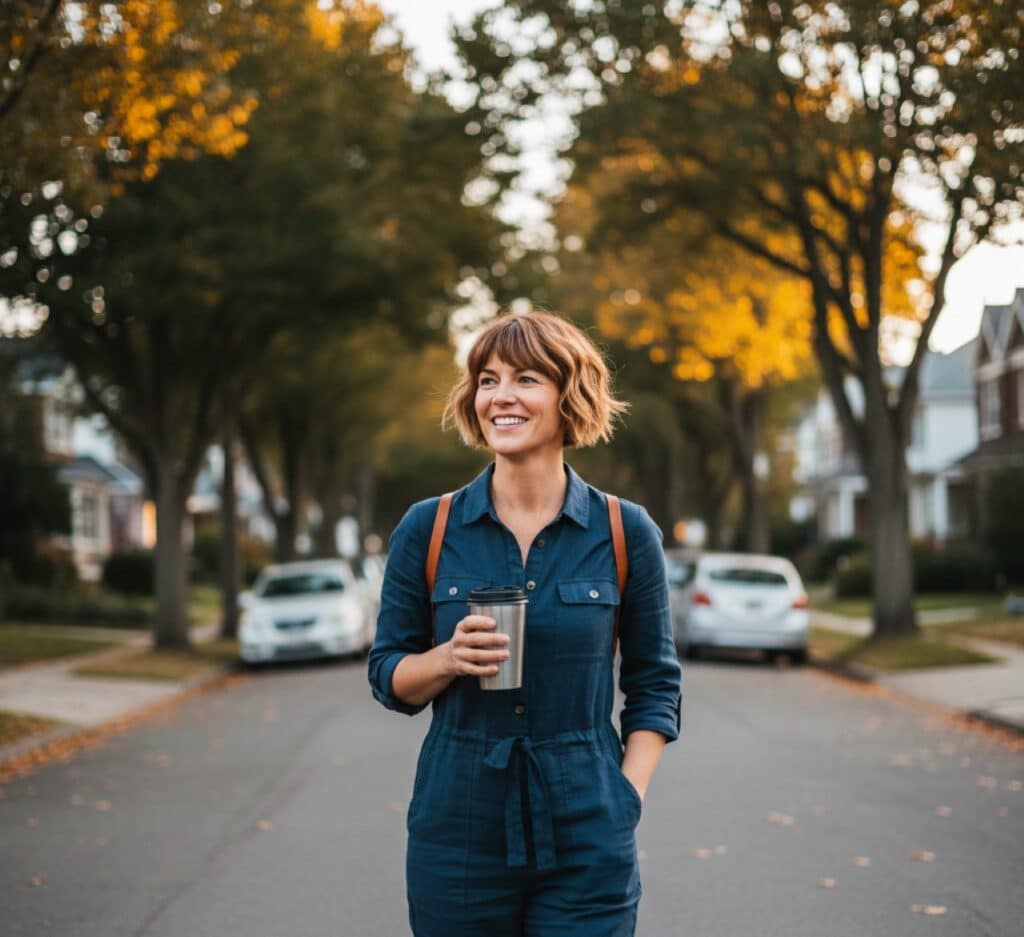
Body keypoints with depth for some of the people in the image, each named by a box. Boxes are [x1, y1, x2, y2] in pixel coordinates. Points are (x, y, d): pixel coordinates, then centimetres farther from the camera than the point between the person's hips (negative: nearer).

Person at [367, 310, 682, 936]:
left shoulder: (625, 533, 0)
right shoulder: (428, 529, 1)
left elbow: (655, 685, 6)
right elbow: (388, 677, 7)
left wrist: (626, 803, -3)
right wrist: (448, 659, -13)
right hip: (458, 833, 1)